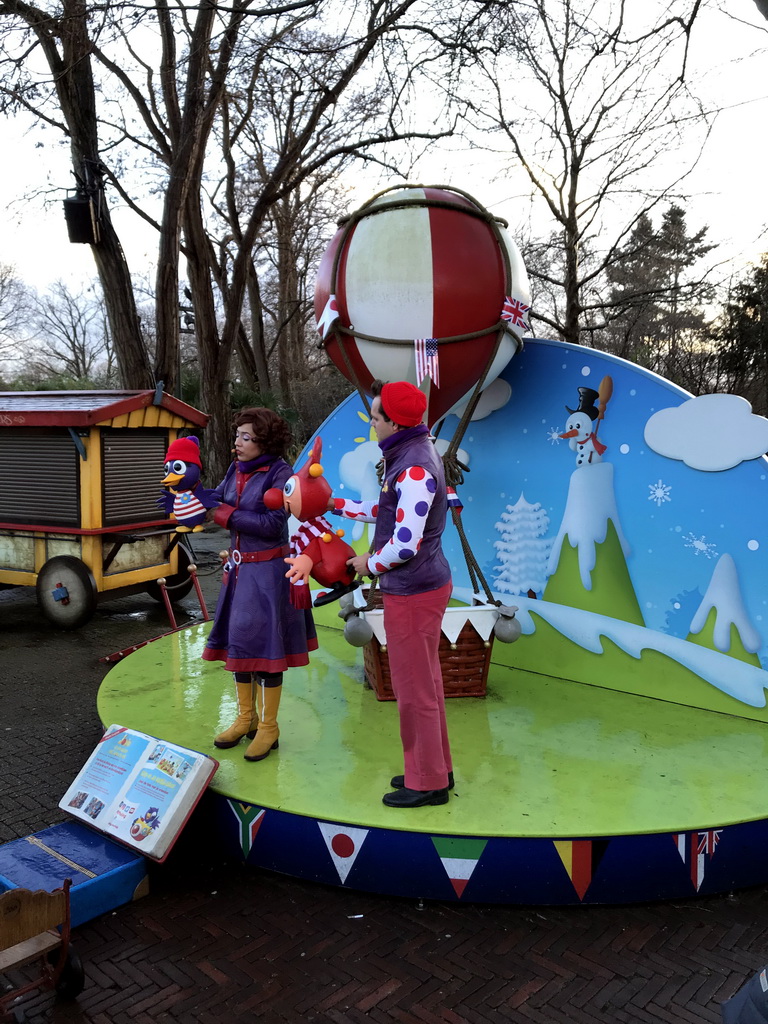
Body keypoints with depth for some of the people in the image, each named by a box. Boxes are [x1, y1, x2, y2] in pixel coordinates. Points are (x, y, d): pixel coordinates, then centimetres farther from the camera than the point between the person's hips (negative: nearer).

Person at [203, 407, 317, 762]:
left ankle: (268, 726, 17)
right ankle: (246, 717, 31)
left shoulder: (280, 473, -13)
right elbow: (217, 501, 7)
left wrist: (223, 514, -20)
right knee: (238, 640, 14)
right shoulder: (235, 470, 6)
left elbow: (272, 524, -20)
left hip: (269, 570, -7)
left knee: (264, 643, 0)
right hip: (239, 568, 7)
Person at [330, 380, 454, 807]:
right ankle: (436, 768, 35)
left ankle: (428, 783, 20)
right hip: (422, 586, 10)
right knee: (426, 682, 20)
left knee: (415, 688, 4)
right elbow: (390, 511, 19)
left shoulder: (414, 469, -24)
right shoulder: (412, 454, 9)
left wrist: (370, 563, -9)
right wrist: (334, 504, 21)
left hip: (413, 593, -10)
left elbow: (406, 544, -28)